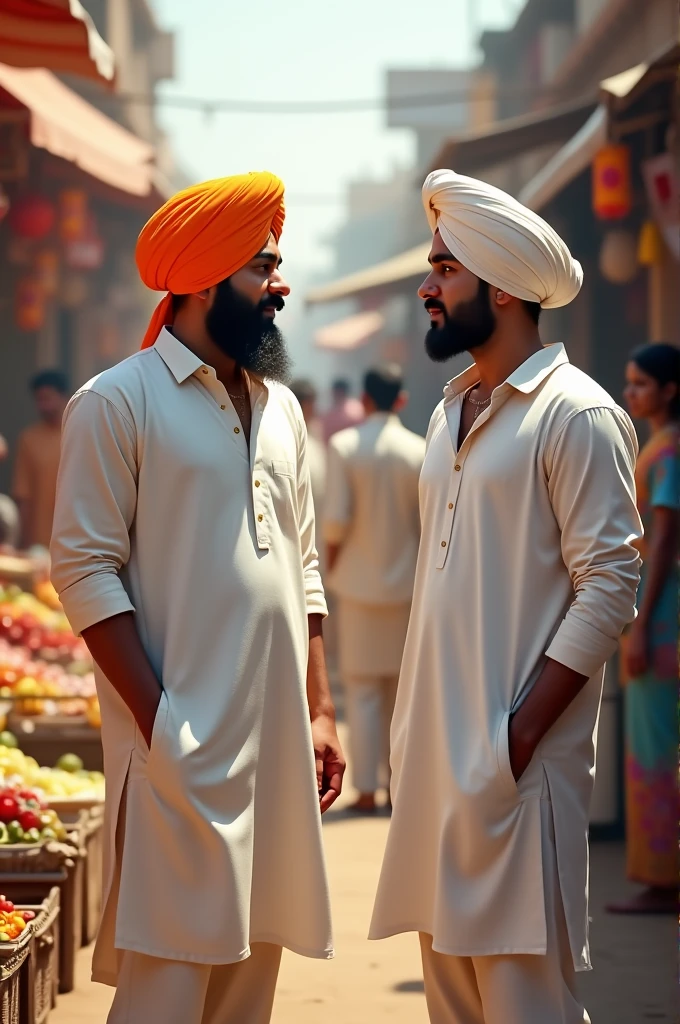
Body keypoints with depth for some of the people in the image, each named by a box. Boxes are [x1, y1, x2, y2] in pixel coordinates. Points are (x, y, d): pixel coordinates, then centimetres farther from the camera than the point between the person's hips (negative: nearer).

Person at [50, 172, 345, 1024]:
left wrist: (319, 712, 13)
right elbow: (86, 571, -10)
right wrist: (159, 723, -15)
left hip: (277, 745, 7)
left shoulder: (280, 408, 17)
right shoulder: (117, 402, -5)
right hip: (180, 748, -7)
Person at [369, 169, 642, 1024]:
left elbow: (608, 588, -15)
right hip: (437, 751, 8)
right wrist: (412, 731, 14)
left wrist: (522, 733, -19)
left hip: (516, 759, -8)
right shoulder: (452, 413, 16)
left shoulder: (576, 415, -10)